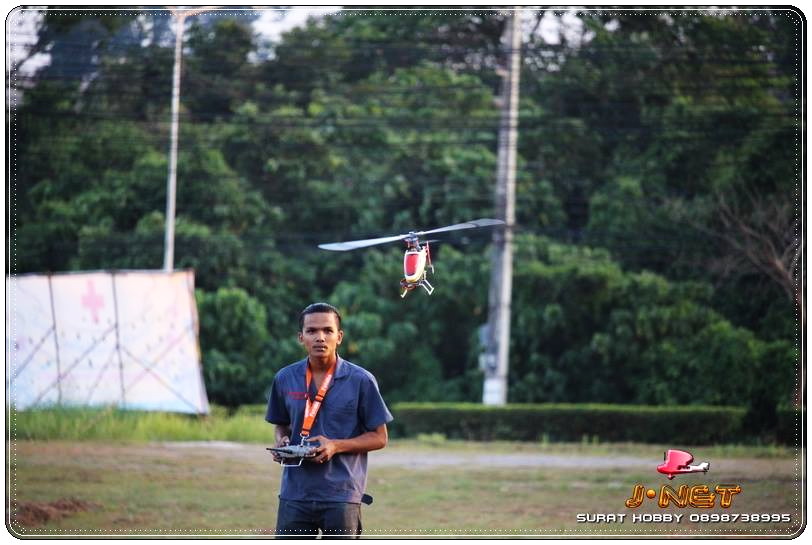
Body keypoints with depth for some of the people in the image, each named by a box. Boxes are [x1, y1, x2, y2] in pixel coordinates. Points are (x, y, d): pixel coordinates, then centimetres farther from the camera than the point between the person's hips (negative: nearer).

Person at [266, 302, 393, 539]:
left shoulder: (361, 381, -4)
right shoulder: (285, 379, 6)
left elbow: (379, 437, 0)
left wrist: (336, 446, -14)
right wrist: (282, 442, -1)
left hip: (343, 495, -3)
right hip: (295, 492, 3)